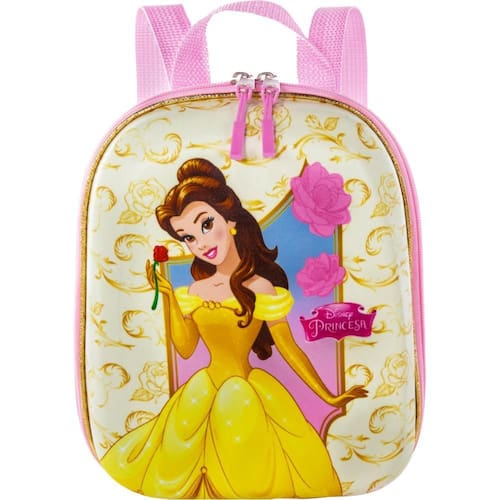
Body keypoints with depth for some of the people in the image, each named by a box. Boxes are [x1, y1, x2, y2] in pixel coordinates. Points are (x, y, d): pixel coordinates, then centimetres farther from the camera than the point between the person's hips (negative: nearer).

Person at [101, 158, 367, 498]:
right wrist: (169, 297, -8)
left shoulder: (260, 287, -17)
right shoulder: (194, 290, -1)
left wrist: (329, 398, -5)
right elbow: (186, 349, 0)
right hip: (202, 393, 5)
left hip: (246, 396, -5)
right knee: (177, 473, 18)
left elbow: (289, 350, -10)